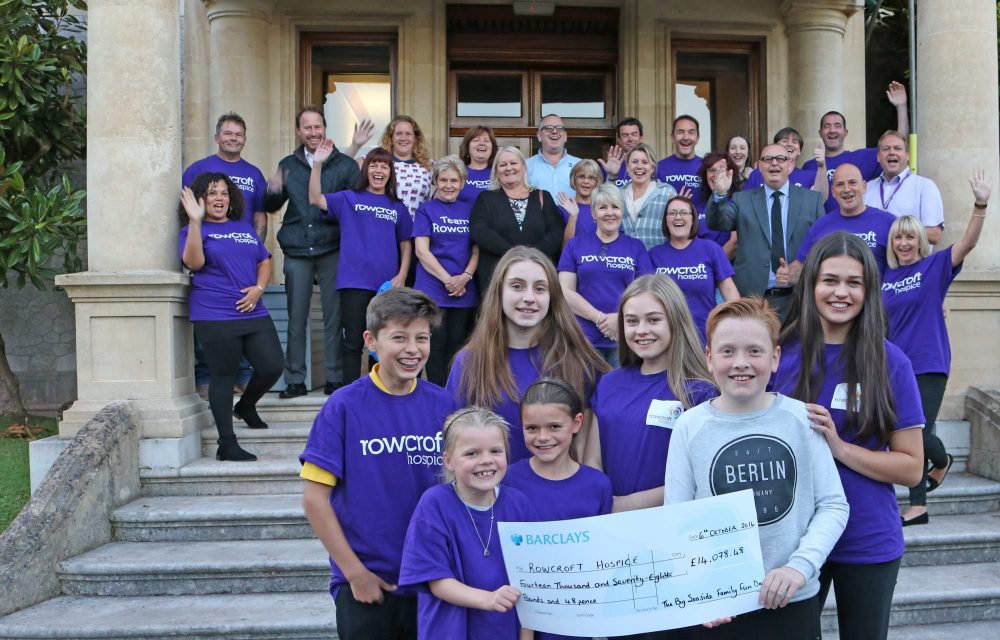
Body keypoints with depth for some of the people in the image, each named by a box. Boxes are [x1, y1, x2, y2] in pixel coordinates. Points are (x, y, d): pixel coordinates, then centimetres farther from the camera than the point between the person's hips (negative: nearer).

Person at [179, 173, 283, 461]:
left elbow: (264, 261, 19)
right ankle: (227, 444, 8)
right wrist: (195, 220, -23)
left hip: (253, 313, 5)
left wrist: (258, 288, 0)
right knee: (224, 377, 0)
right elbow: (194, 262, -16)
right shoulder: (194, 229, 3)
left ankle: (246, 407, 30)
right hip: (215, 317, -5)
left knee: (272, 367, -1)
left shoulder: (244, 227, 19)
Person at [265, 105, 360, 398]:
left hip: (333, 250, -2)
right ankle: (295, 381, 12)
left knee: (334, 317, 3)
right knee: (296, 319, 5)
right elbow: (271, 207, 16)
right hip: (296, 252, 2)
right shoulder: (288, 165, 13)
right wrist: (273, 191, -5)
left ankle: (335, 378, 13)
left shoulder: (346, 165, 5)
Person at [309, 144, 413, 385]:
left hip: (387, 285, 3)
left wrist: (401, 276, -3)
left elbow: (405, 245, 11)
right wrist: (318, 164, -19)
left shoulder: (398, 208, 11)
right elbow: (316, 199, -9)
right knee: (353, 342, 0)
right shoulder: (349, 199, 4)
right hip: (354, 282, -2)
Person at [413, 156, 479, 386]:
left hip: (464, 290, 3)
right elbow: (421, 250, -4)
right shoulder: (426, 209, 4)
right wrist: (447, 279, -13)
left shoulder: (469, 210, 13)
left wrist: (465, 276, -8)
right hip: (433, 288, -3)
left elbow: (477, 248, 10)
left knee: (457, 346, 5)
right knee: (436, 344, -3)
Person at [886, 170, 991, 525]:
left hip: (929, 365, -4)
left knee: (919, 436, -9)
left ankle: (942, 460, 27)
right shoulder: (886, 278, 7)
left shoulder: (935, 266, -2)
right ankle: (918, 506, 18)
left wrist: (980, 205, -30)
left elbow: (967, 243, -18)